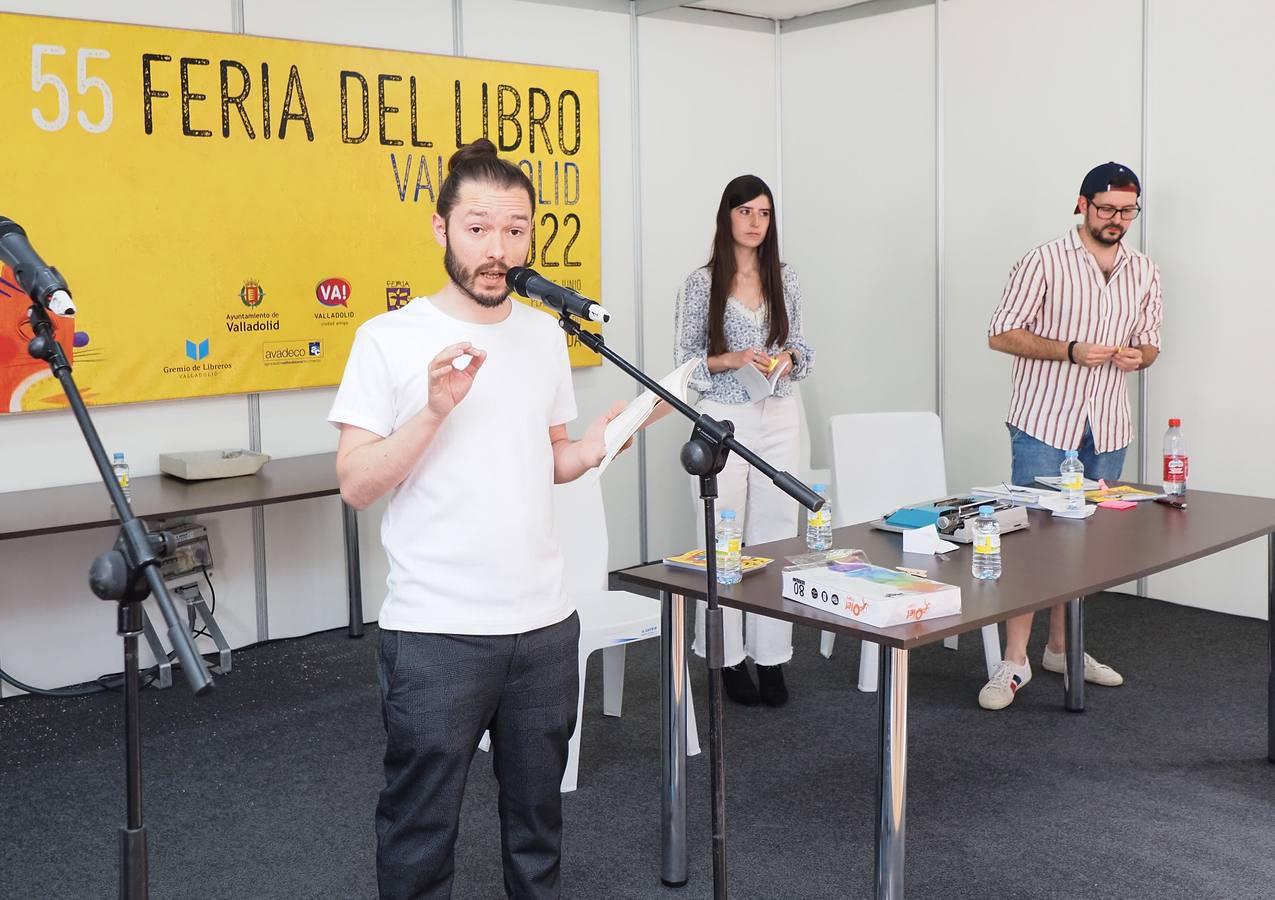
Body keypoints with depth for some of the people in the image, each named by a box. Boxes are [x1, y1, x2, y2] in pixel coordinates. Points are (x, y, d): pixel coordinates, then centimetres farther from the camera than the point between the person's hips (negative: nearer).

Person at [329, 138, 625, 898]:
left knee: (537, 819, 19)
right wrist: (434, 410, -22)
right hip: (436, 633, -4)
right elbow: (355, 485, -10)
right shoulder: (389, 339, -8)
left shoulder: (545, 335, 7)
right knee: (421, 830, 9)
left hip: (545, 623, 5)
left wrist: (597, 446, -5)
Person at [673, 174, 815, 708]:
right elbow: (686, 359, 0)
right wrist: (732, 360, -15)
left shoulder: (785, 279, 8)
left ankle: (771, 656, 12)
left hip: (779, 418, 3)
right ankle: (729, 658, 11)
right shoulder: (701, 284, -2)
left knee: (776, 534, 4)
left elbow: (801, 349, 15)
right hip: (723, 419, -3)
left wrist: (790, 358, -7)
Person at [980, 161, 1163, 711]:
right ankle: (1015, 661, -1)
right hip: (1044, 421, -5)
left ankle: (1061, 648, 25)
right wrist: (1070, 349, -18)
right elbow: (1001, 334, -7)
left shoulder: (1144, 273, 11)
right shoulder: (1045, 262, -5)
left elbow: (1150, 343, 20)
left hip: (1107, 428, 6)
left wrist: (1137, 356, -4)